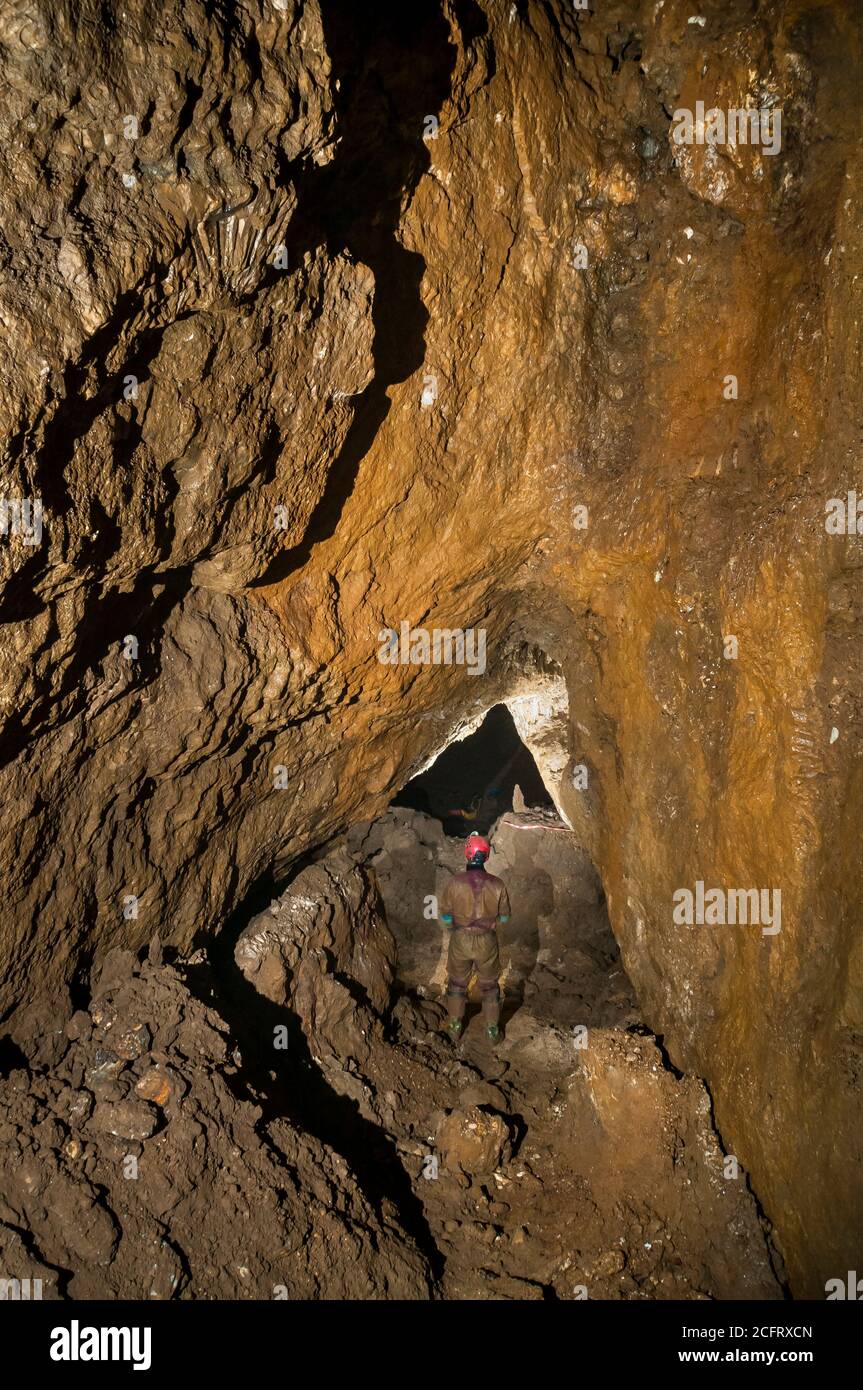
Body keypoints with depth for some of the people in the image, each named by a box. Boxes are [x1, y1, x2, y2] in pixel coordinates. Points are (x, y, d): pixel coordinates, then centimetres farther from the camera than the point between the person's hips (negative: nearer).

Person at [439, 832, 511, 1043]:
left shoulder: (455, 883, -18)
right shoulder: (497, 885, -16)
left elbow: (445, 915, -7)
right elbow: (504, 917, -2)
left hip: (460, 940, 0)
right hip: (487, 942, 0)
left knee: (457, 983, 21)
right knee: (489, 985, 19)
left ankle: (455, 1027, 32)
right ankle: (492, 1029, 29)